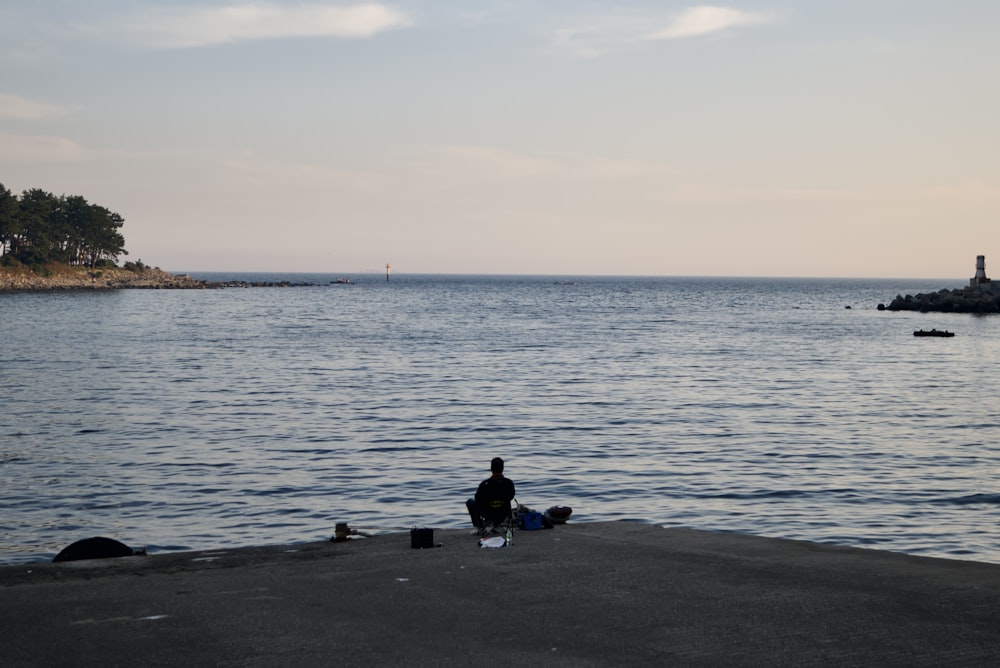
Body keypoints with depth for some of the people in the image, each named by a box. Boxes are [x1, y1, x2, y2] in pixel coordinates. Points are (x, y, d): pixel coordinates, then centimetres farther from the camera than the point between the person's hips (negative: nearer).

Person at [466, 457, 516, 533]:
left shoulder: (485, 484, -22)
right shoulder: (509, 483, -15)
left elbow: (478, 500, -7)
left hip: (489, 515, -3)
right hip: (504, 516, 3)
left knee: (470, 502, 22)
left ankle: (479, 526, 14)